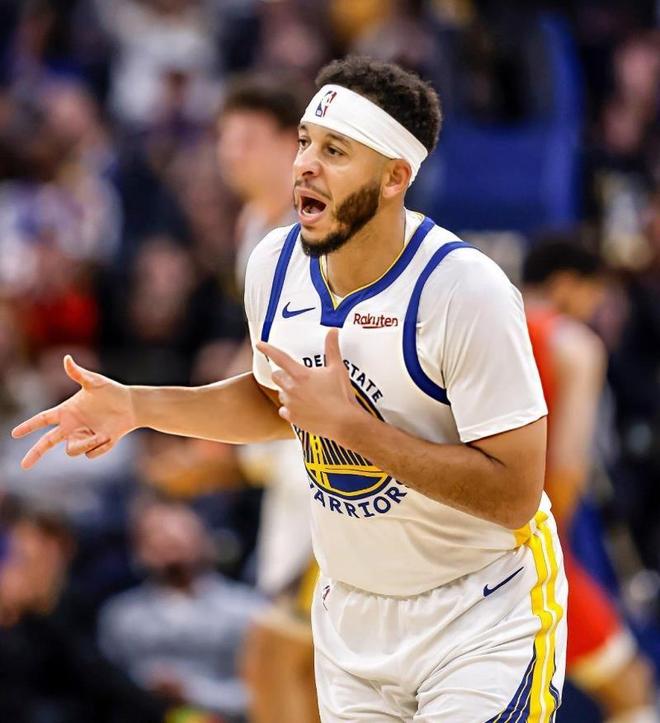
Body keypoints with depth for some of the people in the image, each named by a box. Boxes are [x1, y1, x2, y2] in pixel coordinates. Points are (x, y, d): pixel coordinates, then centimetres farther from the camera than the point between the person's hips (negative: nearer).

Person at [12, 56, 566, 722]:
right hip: (350, 611, 6)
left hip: (480, 614, -6)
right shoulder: (275, 263, -4)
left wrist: (349, 422, -27)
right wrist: (136, 406, 3)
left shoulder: (464, 289, -24)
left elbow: (513, 494, -27)